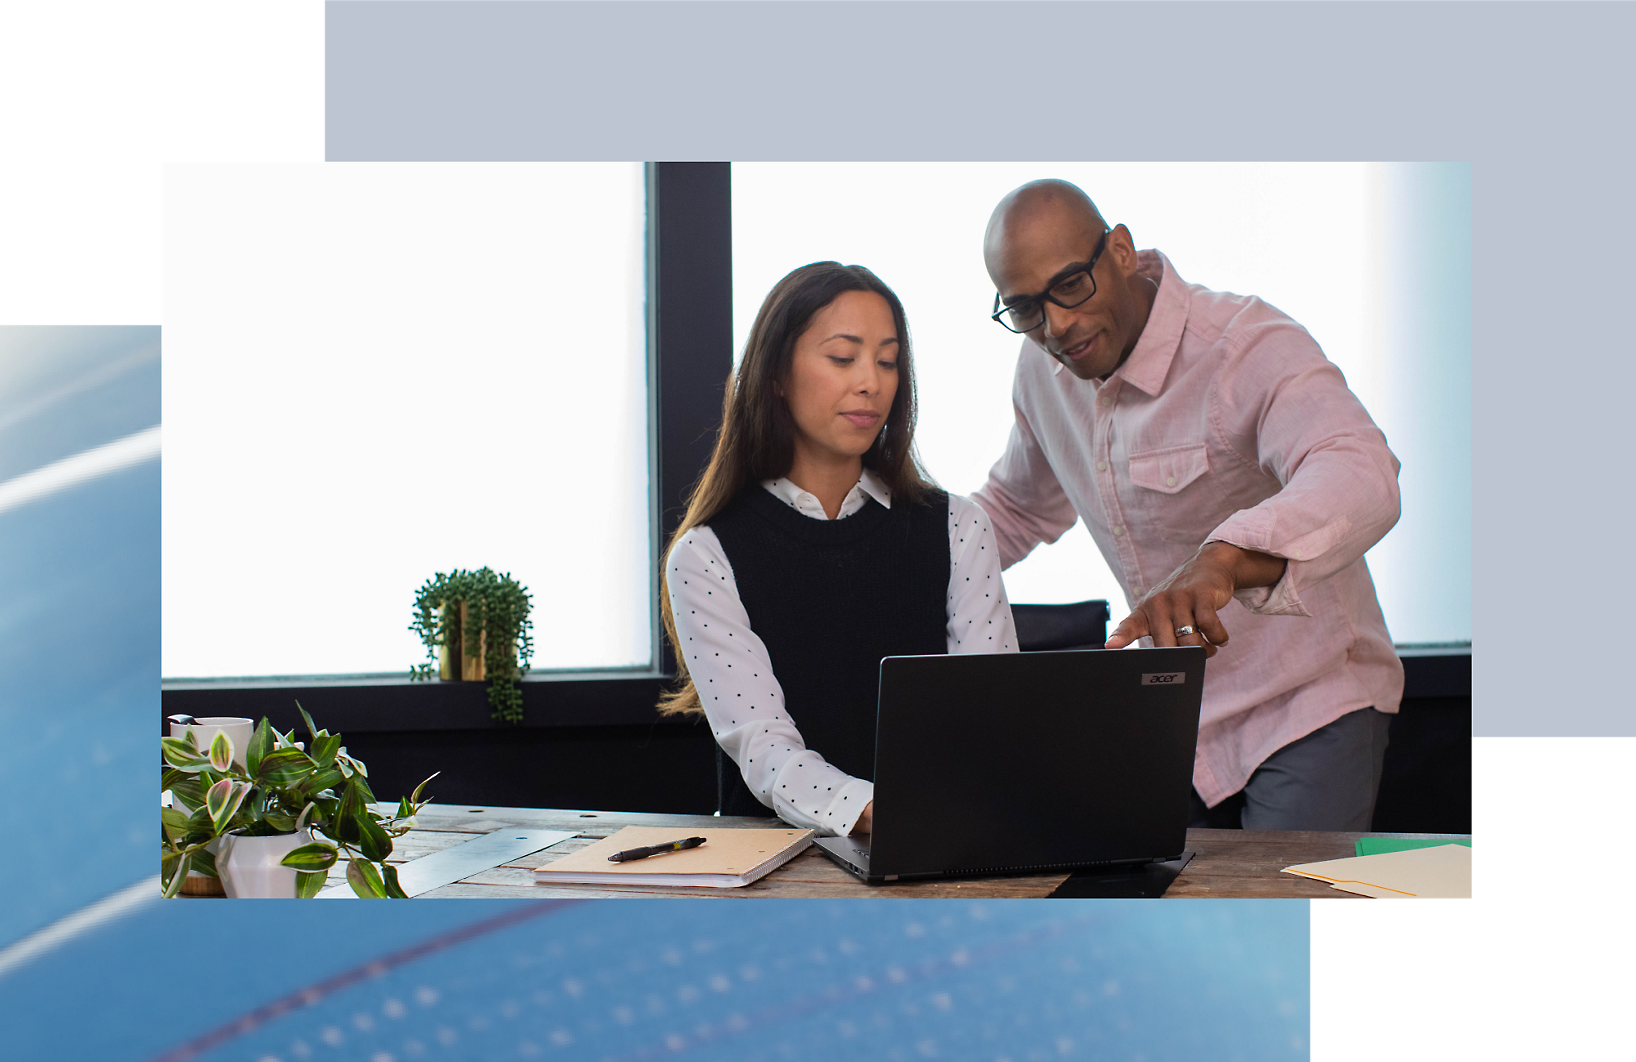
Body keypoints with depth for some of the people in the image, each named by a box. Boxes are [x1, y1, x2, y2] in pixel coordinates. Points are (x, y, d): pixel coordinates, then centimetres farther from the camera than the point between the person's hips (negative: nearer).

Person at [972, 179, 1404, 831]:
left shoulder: (1249, 347, -23)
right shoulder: (1043, 369, 0)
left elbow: (1360, 479, -43)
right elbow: (1020, 507, 22)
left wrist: (1220, 562, -61)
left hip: (1308, 703, -6)